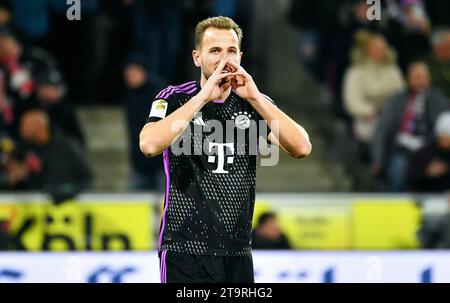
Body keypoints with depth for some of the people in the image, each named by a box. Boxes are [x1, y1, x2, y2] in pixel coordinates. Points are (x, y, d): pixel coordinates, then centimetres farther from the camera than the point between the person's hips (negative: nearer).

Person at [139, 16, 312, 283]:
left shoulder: (254, 103, 7)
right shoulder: (175, 98, -2)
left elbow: (301, 148, -7)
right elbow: (150, 145, -21)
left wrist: (255, 97, -14)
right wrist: (204, 96, -21)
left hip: (238, 252, 3)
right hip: (185, 249, -3)